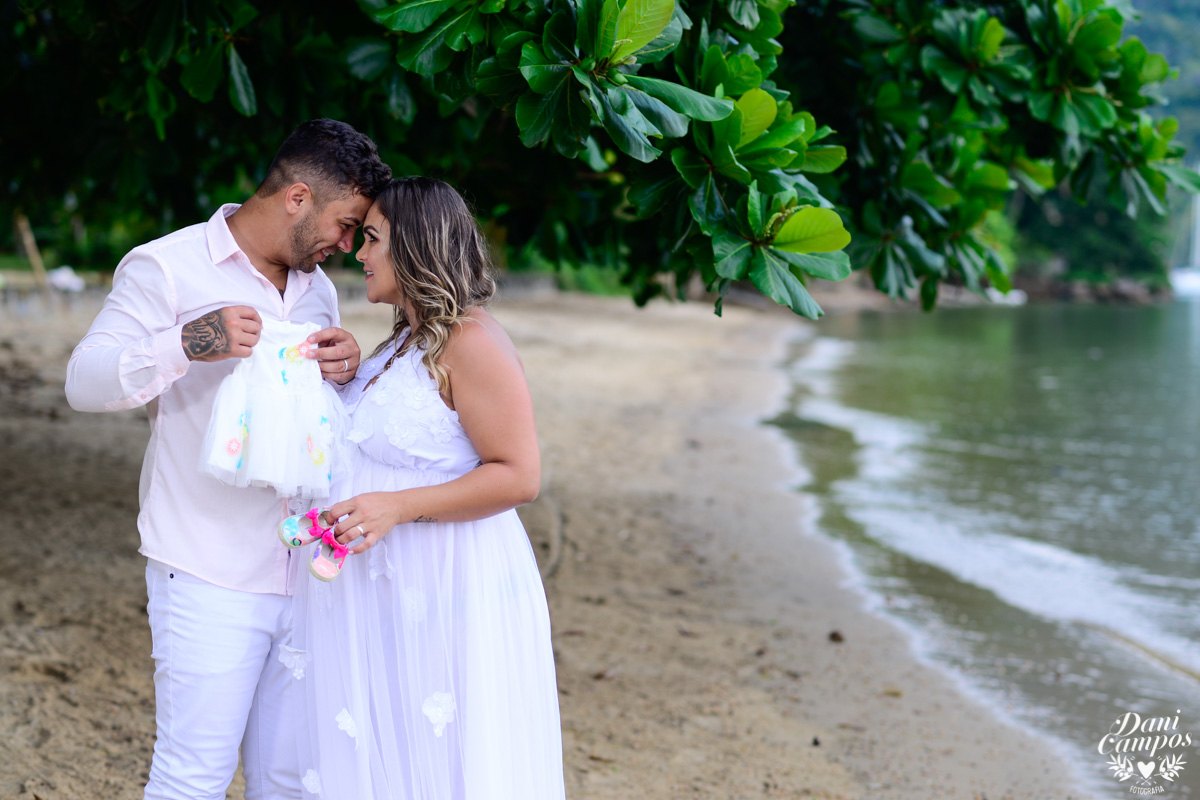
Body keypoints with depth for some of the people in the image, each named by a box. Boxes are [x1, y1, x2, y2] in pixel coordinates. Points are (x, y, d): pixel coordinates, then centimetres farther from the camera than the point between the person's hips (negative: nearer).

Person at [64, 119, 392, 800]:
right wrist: (188, 344, -26)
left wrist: (347, 373, -2)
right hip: (210, 582, -6)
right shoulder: (167, 268, -4)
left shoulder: (319, 288, 16)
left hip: (303, 577, 6)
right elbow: (84, 381, -9)